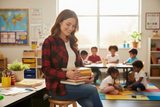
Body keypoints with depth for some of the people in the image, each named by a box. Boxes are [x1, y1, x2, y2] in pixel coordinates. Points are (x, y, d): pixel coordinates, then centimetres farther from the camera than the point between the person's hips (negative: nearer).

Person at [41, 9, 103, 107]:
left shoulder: (72, 42, 14)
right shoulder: (49, 42, -6)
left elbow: (80, 64, 16)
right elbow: (46, 69, -10)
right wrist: (66, 74, -25)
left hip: (75, 83, 5)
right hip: (58, 86, -5)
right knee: (92, 89, -23)